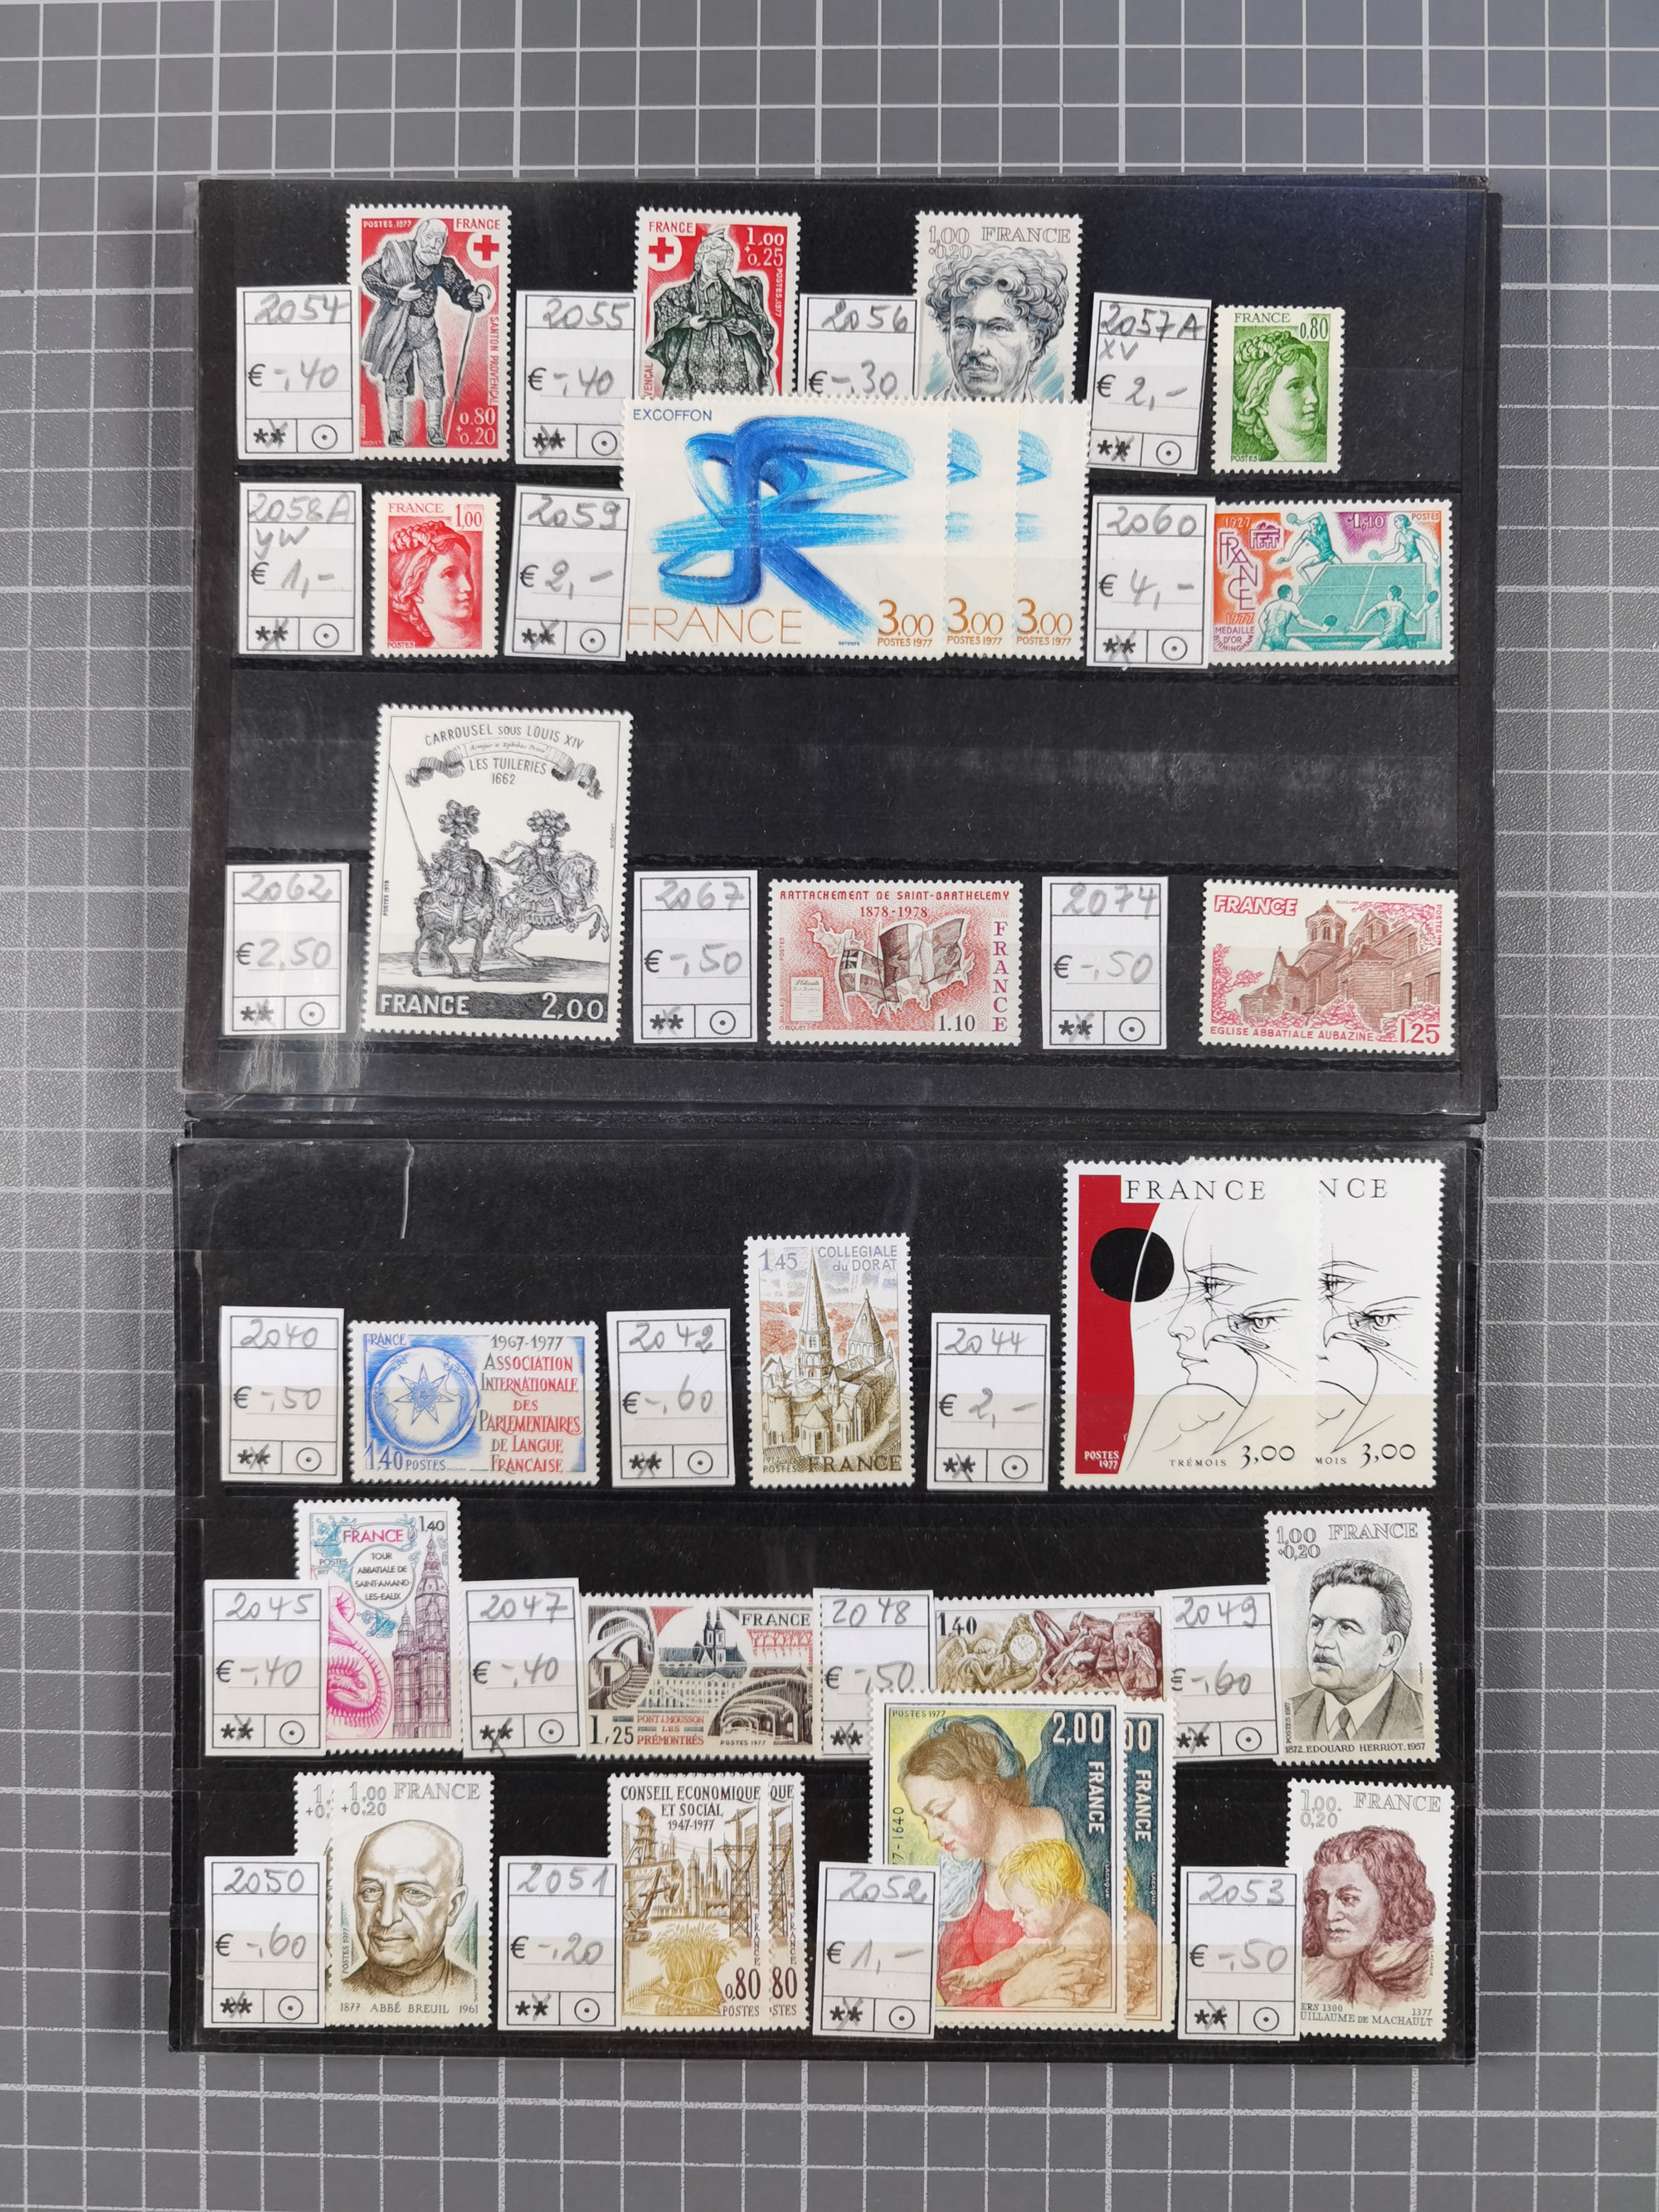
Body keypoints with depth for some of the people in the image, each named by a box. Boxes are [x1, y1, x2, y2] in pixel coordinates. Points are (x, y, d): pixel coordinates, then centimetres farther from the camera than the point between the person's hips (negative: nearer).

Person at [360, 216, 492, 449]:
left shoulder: (444, 267, -2)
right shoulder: (395, 254, -10)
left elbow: (460, 289, 3)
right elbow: (368, 277, -7)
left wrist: (474, 298, -21)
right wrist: (397, 294, -18)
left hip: (427, 329, 3)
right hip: (397, 328, -2)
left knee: (434, 379, 0)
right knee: (395, 379, 2)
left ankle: (435, 432, 11)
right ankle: (395, 434, 10)